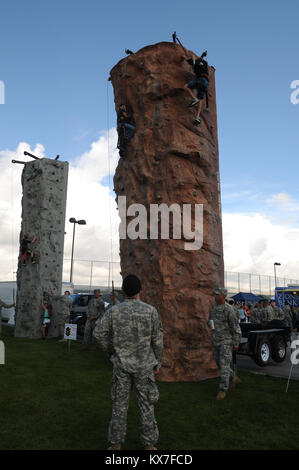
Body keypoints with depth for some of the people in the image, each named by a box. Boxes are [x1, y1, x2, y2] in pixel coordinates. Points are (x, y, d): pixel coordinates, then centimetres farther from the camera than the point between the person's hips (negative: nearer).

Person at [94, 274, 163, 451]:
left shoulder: (114, 311, -9)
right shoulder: (151, 311, -11)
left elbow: (99, 333, -6)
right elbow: (157, 340, -6)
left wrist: (112, 350, 9)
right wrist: (157, 362, 7)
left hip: (121, 364, 1)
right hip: (144, 365, -1)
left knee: (120, 403, 14)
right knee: (146, 404, 12)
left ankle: (116, 443, 25)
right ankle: (149, 444, 24)